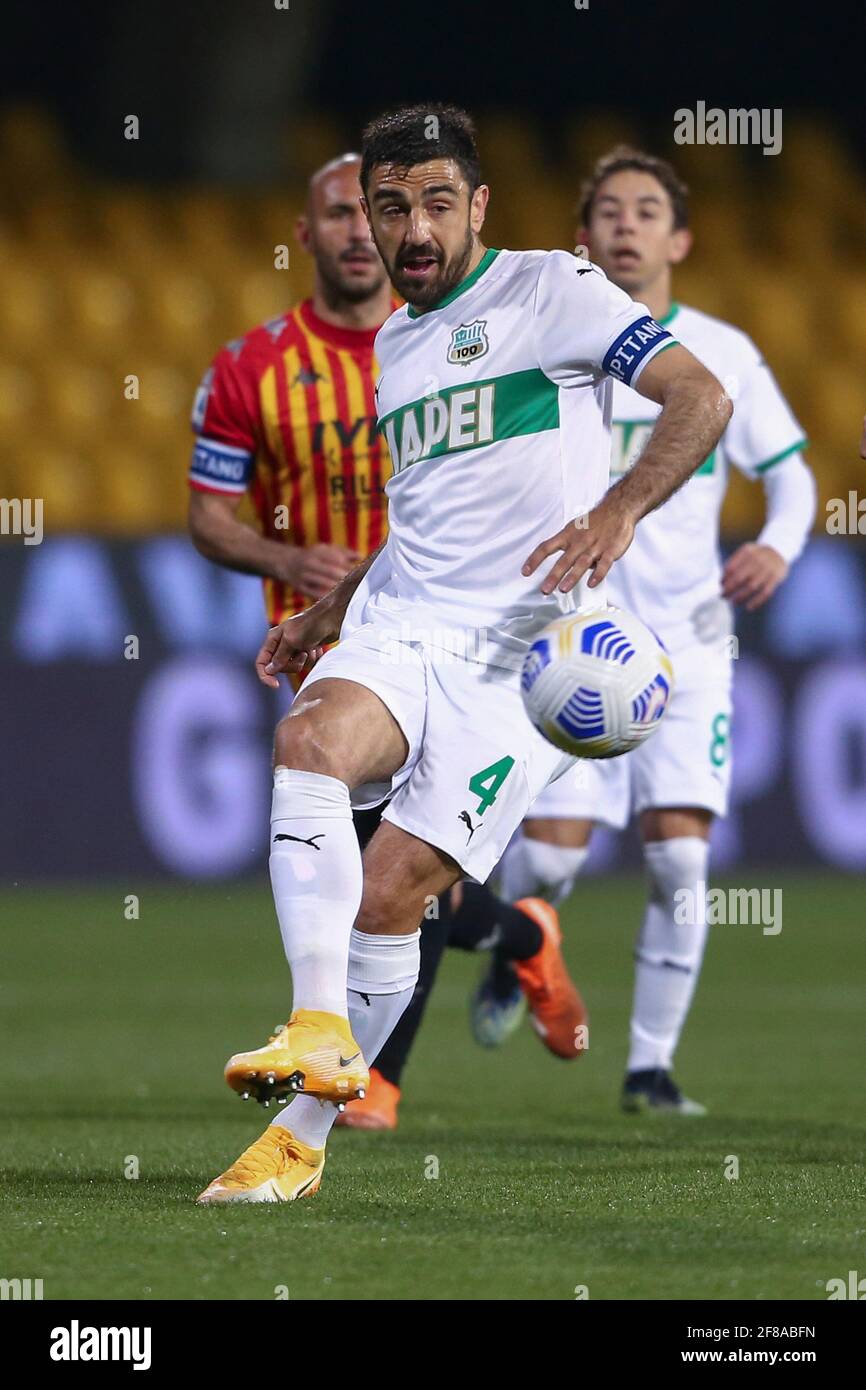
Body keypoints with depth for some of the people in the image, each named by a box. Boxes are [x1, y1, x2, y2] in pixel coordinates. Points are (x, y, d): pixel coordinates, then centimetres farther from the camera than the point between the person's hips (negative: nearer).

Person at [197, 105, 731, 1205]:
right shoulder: (393, 345, 21)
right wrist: (324, 616, 27)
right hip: (395, 624, 5)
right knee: (308, 742, -29)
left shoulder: (549, 290, 0)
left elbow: (700, 399, -11)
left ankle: (300, 1141, -1)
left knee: (389, 892, -14)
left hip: (515, 655, -5)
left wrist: (621, 508, -27)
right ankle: (318, 1035, -36)